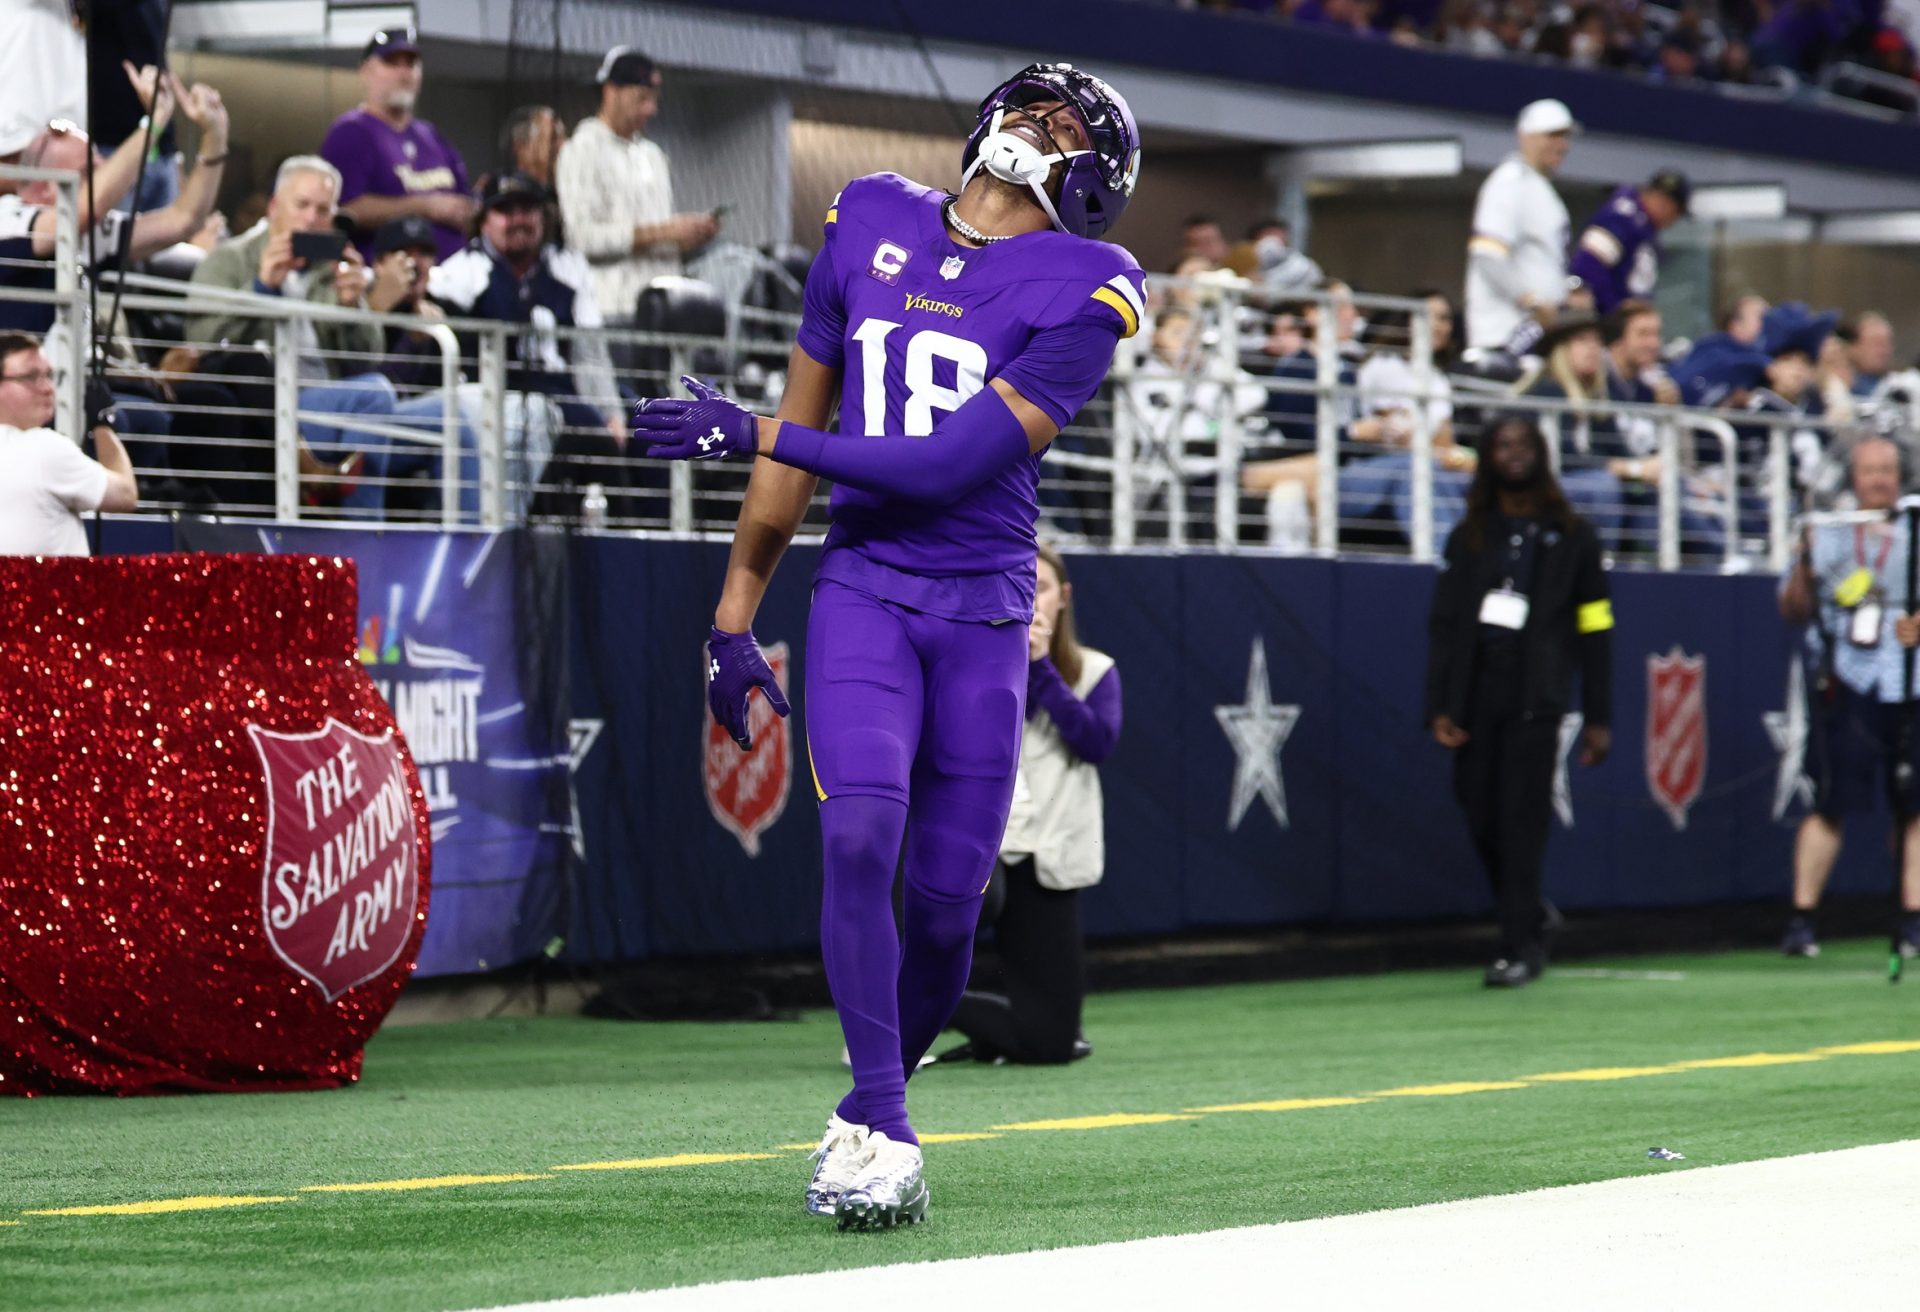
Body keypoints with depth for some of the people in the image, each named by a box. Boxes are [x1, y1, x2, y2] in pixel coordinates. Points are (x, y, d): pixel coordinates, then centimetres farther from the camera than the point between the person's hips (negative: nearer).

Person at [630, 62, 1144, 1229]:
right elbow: (803, 418, 16)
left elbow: (958, 463, -14)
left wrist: (756, 435, -14)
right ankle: (884, 1136, -18)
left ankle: (867, 1115, 22)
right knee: (860, 835, -20)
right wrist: (738, 608, 14)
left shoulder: (1083, 291, -5)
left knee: (946, 899, -1)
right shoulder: (872, 223, 9)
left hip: (983, 616, -1)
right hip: (863, 594, 1)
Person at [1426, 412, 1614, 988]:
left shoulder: (1571, 535, 11)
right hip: (1476, 697, 3)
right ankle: (1528, 921, 19)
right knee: (1480, 817, -1)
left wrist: (1598, 719, 2)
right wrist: (1439, 707, 0)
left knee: (1520, 820, -11)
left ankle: (1521, 946, -8)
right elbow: (1443, 624, 11)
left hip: (1535, 699, -3)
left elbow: (1594, 630, 8)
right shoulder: (1469, 536, 17)